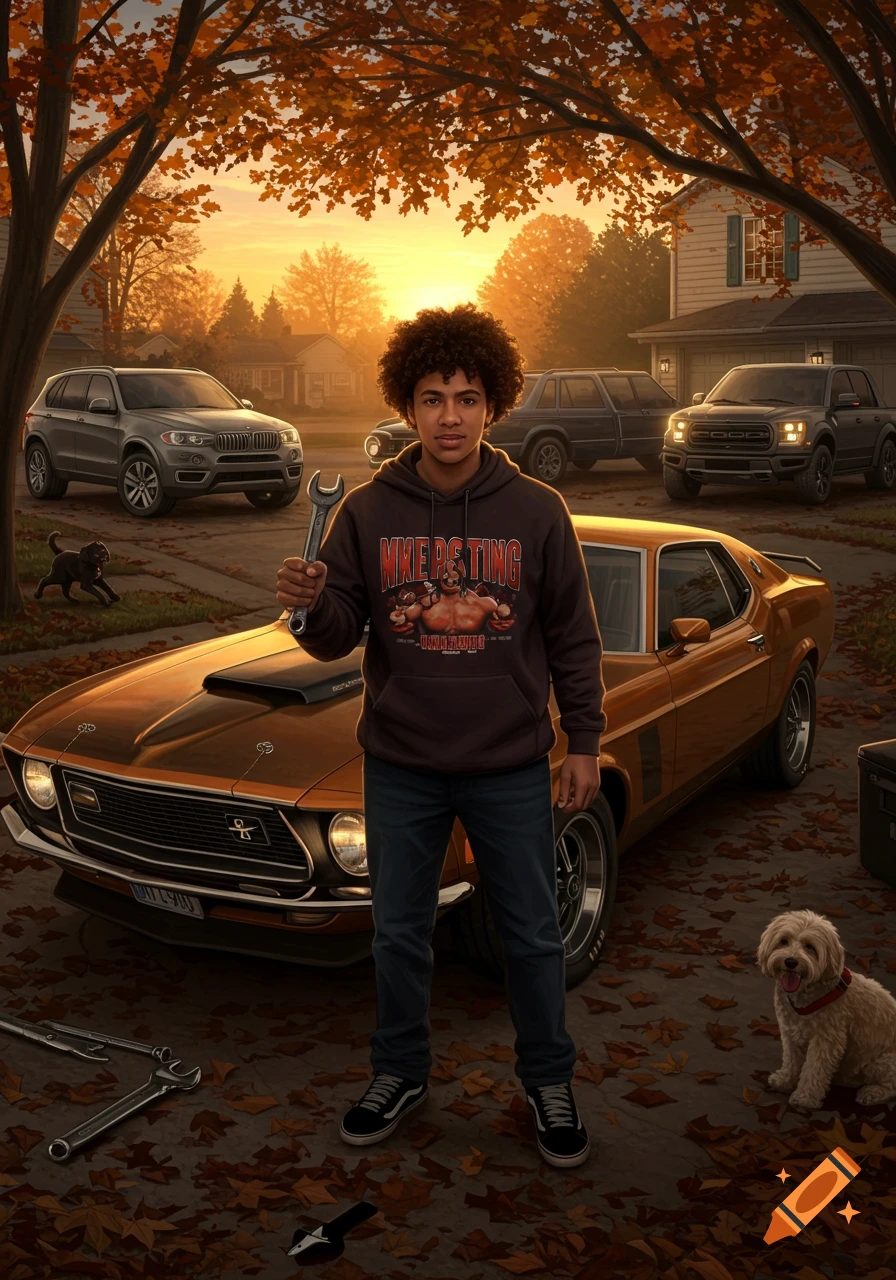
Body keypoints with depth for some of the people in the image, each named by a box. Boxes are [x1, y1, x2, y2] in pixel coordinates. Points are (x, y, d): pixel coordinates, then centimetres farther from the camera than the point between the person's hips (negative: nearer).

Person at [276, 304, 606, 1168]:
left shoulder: (535, 512, -5)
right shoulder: (367, 512, -4)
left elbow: (573, 639, 1)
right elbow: (338, 637, -3)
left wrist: (584, 743, 1)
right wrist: (311, 607, -25)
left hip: (511, 767, -1)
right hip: (401, 766, 1)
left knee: (531, 937, 12)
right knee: (398, 934, 15)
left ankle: (548, 1082, 33)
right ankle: (399, 1073, 37)